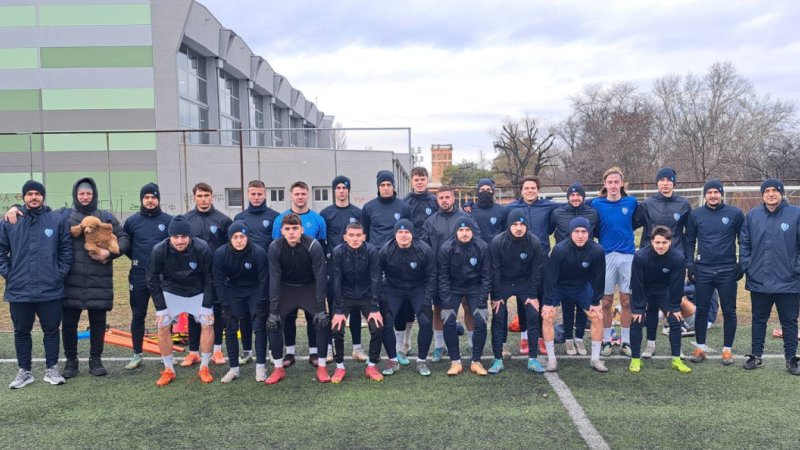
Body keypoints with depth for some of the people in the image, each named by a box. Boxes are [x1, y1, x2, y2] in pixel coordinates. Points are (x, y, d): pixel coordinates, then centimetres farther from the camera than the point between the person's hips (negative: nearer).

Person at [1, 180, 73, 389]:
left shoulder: (57, 220, 1)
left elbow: (66, 249, 5)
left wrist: (60, 273, -2)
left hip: (51, 290, -1)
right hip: (19, 291, 1)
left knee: (51, 330, 7)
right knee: (21, 332, 11)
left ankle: (52, 369, 19)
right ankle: (24, 371, 24)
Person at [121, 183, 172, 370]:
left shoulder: (168, 220, -1)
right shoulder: (132, 221, 4)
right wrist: (136, 259, 8)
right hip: (139, 277, 1)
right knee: (138, 316, 7)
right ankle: (137, 354, 17)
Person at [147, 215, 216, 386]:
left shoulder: (202, 249, -27)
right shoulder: (159, 251, -25)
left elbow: (209, 279, -15)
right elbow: (153, 280, -12)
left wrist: (207, 306, -15)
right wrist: (161, 308, -14)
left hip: (198, 292, 0)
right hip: (171, 292, 1)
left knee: (207, 324, -8)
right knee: (163, 326, -7)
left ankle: (204, 368, 7)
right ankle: (168, 370, 9)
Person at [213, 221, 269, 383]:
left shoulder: (258, 252, -26)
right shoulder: (220, 254, -21)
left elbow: (264, 281, -17)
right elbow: (219, 282, -14)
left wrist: (260, 306, -17)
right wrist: (226, 306, -16)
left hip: (255, 291, -2)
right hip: (233, 291, 2)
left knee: (259, 327, -8)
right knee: (230, 329, -1)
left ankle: (261, 367, 1)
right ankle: (234, 369, 9)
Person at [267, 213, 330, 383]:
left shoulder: (313, 246, -26)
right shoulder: (275, 247, -21)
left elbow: (320, 277, -23)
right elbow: (274, 279, -18)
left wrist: (321, 308, -25)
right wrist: (273, 310, -21)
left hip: (309, 287, -1)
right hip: (285, 288, 1)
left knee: (323, 321, -15)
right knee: (273, 323, -12)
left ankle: (321, 367, 0)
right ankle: (278, 369, 4)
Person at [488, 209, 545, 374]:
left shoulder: (534, 243, -17)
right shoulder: (498, 242, -21)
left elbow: (536, 270, -8)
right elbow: (495, 270, -14)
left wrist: (533, 295, -8)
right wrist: (495, 296, -13)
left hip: (525, 283, 1)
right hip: (502, 284, -1)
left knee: (533, 316, -7)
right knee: (498, 318, -9)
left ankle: (532, 359, 3)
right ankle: (498, 360, -1)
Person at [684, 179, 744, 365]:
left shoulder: (735, 213, -3)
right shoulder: (695, 214, 0)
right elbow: (689, 241, 6)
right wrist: (690, 263, -2)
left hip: (728, 271, -1)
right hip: (703, 270, 1)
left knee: (729, 312, 6)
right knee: (701, 311, 7)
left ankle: (727, 349, 17)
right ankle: (700, 348, 17)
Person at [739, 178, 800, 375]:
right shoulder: (752, 216, 2)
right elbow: (744, 244, 8)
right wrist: (746, 266, 1)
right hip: (758, 281, 2)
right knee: (758, 320, 13)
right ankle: (756, 356, 24)